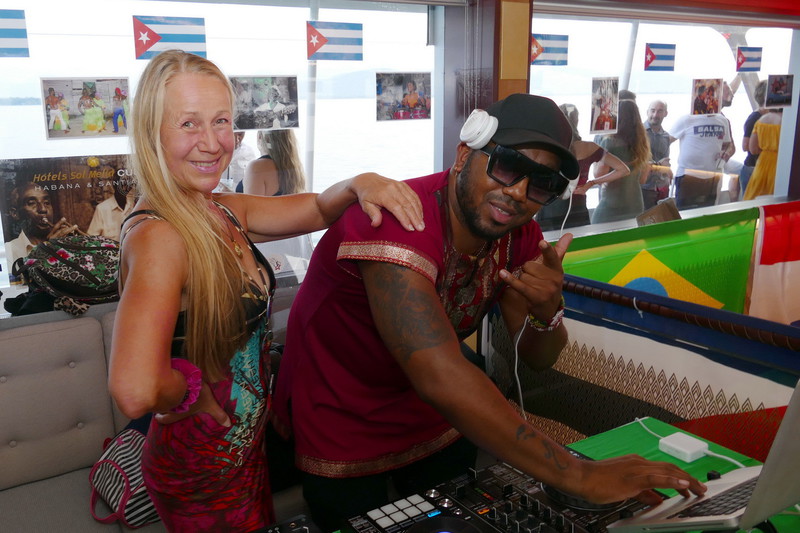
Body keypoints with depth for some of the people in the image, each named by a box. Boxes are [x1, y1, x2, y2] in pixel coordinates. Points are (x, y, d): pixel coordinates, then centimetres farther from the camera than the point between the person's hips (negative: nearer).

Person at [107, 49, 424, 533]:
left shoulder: (224, 212, -2)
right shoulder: (157, 236, -29)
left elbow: (315, 210, 10)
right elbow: (136, 392, -42)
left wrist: (360, 184, -11)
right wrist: (191, 389, -21)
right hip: (201, 470, -8)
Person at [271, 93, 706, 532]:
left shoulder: (519, 236, -10)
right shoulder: (399, 221, -34)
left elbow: (538, 358, -3)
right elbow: (441, 377, -43)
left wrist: (546, 312, -28)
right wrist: (578, 476, -41)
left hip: (435, 421, 6)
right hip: (343, 430, -6)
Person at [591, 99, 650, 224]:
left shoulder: (609, 142, -12)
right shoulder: (641, 144, 7)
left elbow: (599, 175, -12)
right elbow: (642, 178, 13)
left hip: (611, 208, -6)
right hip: (637, 207, 6)